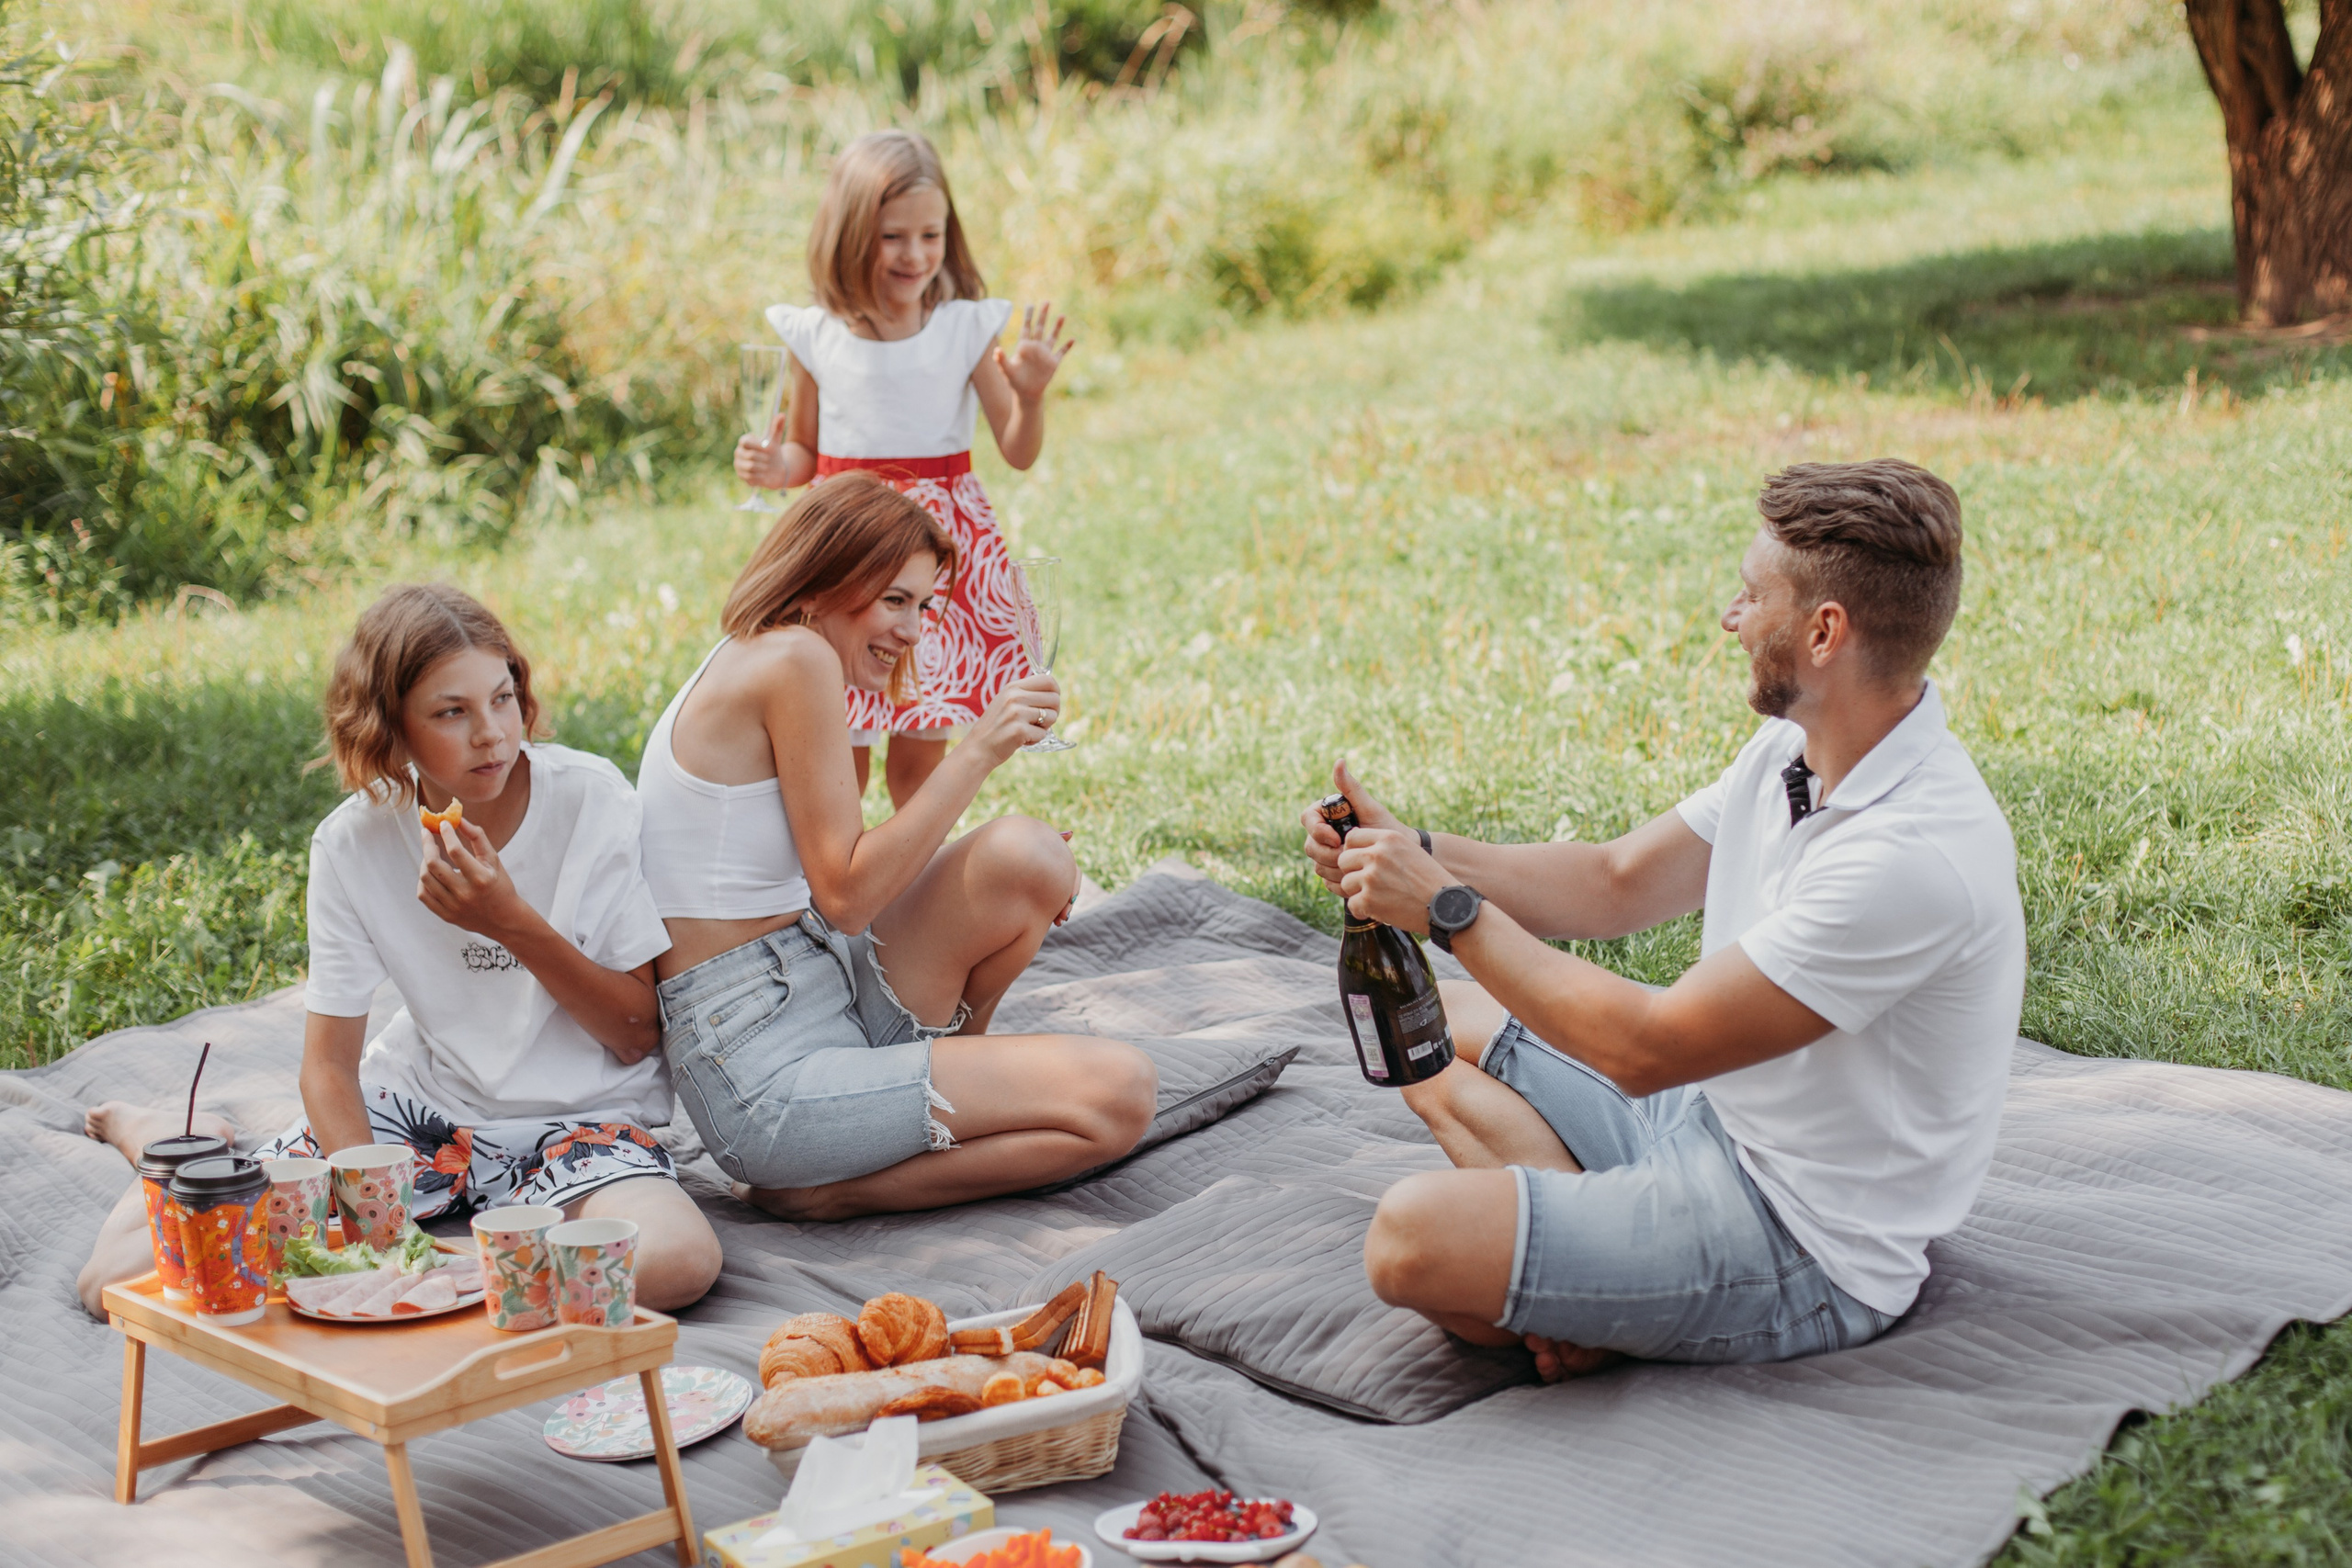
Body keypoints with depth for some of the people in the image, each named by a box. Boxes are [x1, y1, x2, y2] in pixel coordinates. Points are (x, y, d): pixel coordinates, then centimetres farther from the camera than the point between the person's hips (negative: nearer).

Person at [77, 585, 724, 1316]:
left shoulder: (589, 799, -13)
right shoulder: (354, 843, -8)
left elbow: (639, 1035, -9)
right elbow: (330, 1063, -4)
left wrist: (515, 924, -23)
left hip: (578, 1116, -1)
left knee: (679, 1259, -36)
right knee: (124, 1273, -14)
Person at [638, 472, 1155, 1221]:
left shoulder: (750, 664, 16)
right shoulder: (798, 661, -14)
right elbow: (846, 895, -16)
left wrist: (1023, 882, 5)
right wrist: (977, 753, -14)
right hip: (772, 1077, -10)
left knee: (1029, 855, -3)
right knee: (1121, 1094, -15)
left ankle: (948, 1063, 16)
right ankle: (830, 1188, -6)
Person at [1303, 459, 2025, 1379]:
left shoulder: (1913, 856, -31)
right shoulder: (1796, 747, 0)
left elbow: (1644, 1049, -28)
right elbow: (1618, 884, 11)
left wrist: (1448, 908, -19)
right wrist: (1415, 851, -2)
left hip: (1806, 1252, -10)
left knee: (1413, 1240, -26)